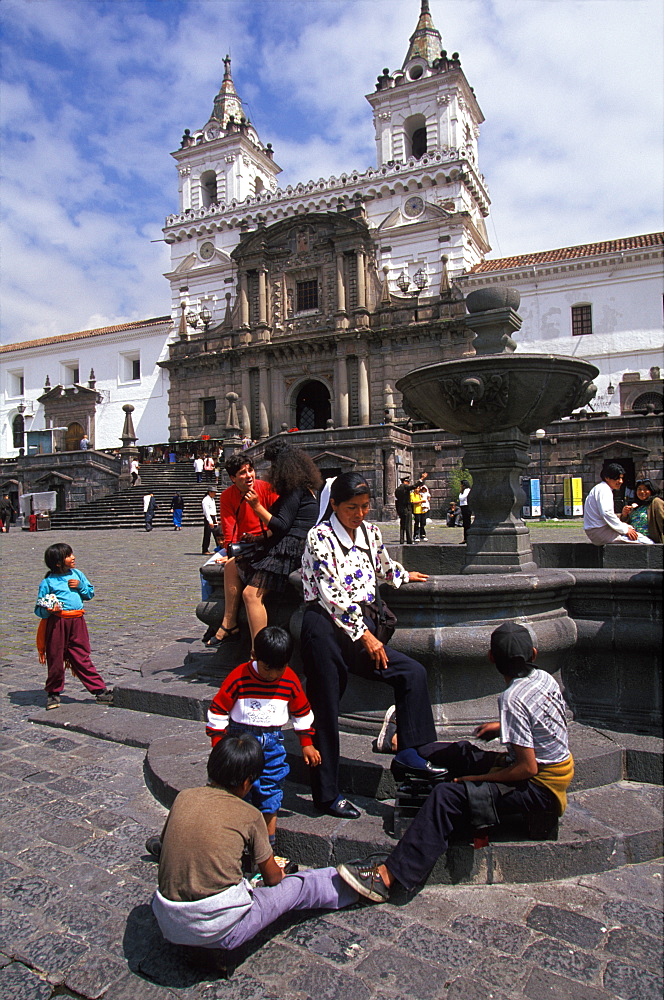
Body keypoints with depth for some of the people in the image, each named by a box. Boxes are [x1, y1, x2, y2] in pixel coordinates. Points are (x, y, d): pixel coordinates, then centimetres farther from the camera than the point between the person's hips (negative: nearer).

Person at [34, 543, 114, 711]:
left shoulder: (77, 574, 10)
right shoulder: (48, 582, -3)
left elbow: (90, 594, 16)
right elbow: (39, 609, -1)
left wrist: (81, 586, -2)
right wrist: (49, 610, -22)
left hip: (77, 622, 3)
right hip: (56, 623, -3)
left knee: (82, 659, 7)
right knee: (55, 660, 9)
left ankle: (100, 691, 9)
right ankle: (53, 693, 28)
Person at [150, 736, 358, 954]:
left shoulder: (183, 798, 1)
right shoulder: (249, 815, -7)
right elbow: (273, 877, 6)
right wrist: (280, 875, 29)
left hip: (168, 926, 5)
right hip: (221, 929, -4)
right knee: (298, 886, 13)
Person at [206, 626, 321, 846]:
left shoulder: (290, 681, -5)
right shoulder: (239, 677, -15)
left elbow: (302, 712, 10)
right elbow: (218, 710, -7)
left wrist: (307, 744, 11)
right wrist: (218, 744, -8)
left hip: (273, 743, 3)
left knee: (271, 792, 8)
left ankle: (269, 843, 23)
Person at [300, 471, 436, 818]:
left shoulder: (370, 532, 11)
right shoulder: (320, 536, -9)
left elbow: (383, 565, 33)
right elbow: (332, 593, -16)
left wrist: (405, 575, 49)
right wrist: (364, 635, -16)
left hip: (362, 627, 7)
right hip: (326, 628, -7)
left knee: (413, 673, -4)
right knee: (324, 711, 2)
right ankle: (326, 795, 18)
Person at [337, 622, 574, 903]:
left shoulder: (513, 699, -25)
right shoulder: (544, 677, 0)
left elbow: (528, 768, -24)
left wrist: (476, 779, -14)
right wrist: (503, 726, 20)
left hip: (539, 788, -9)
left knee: (447, 797, -21)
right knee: (462, 752, 14)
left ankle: (388, 876, -24)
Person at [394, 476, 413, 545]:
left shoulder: (397, 489, 13)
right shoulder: (405, 487, -7)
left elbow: (396, 501, 14)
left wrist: (398, 511, 17)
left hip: (400, 510, 7)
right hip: (407, 509, -7)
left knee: (402, 526, 10)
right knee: (408, 525, -4)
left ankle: (401, 541, 8)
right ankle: (409, 541, -5)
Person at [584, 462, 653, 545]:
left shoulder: (602, 488, 22)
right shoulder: (603, 489, -10)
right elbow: (606, 513, -22)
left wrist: (626, 527, 8)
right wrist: (625, 529, -14)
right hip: (600, 531, -10)